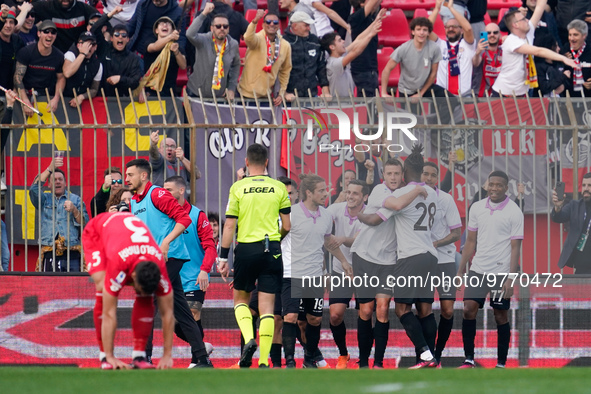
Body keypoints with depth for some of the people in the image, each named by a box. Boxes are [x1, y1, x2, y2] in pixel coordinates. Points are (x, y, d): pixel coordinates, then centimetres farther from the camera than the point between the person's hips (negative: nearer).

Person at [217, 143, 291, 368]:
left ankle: (249, 339, -7)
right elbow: (287, 226, 5)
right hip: (272, 251, 1)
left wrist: (223, 257, 3)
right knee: (267, 306, 2)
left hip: (245, 249, -1)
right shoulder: (279, 188, 3)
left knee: (240, 299, 18)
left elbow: (229, 225, -3)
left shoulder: (238, 188, -1)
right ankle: (264, 361, -5)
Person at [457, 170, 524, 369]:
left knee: (501, 315, 1)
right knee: (469, 309, -6)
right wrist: (460, 271, 11)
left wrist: (511, 278, -13)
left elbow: (515, 247, -7)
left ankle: (501, 364, 9)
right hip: (478, 269, 4)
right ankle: (469, 360, 2)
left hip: (501, 271, -4)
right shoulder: (477, 208, 7)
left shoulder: (514, 212, -6)